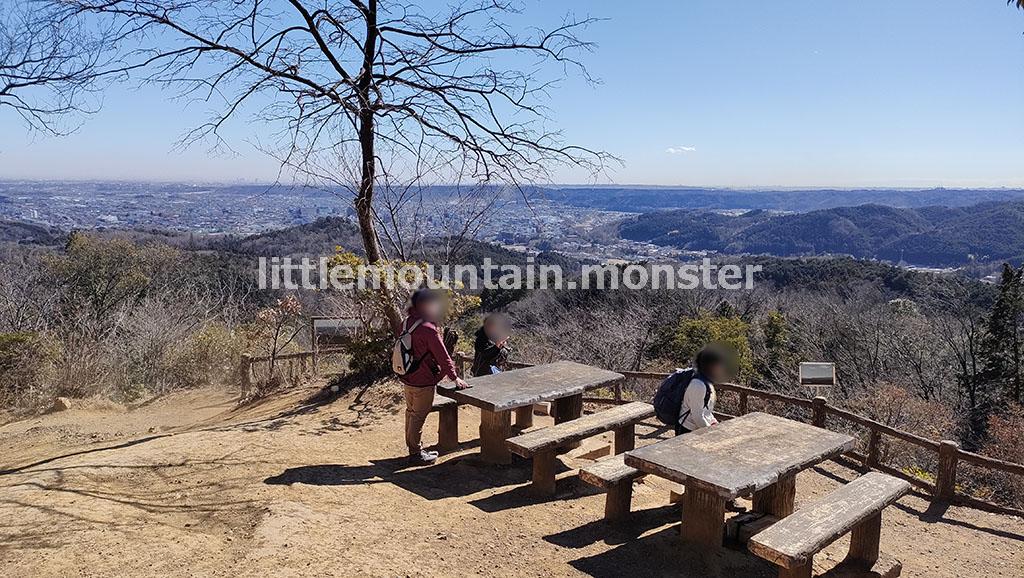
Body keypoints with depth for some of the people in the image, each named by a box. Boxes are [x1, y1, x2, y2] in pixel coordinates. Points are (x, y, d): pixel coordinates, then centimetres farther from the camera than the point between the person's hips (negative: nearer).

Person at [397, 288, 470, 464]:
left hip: (407, 377, 9)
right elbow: (443, 356, -18)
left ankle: (412, 447, 33)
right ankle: (416, 453, 13)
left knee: (411, 412, 19)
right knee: (419, 416, 3)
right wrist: (455, 378, -10)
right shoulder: (429, 330, -24)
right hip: (423, 381, -9)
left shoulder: (407, 322, 1)